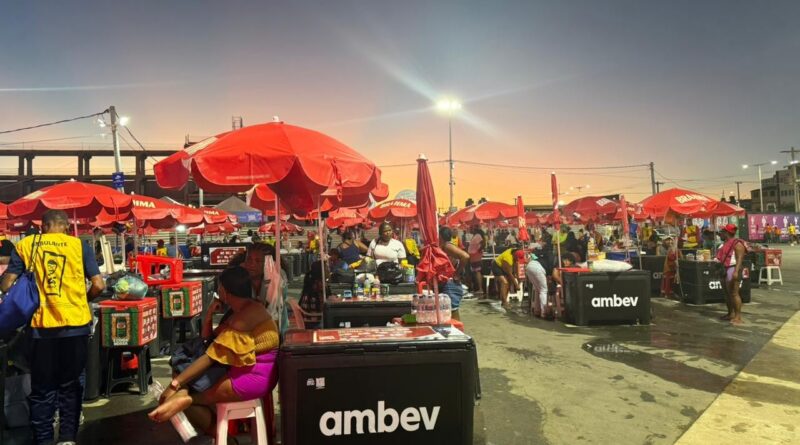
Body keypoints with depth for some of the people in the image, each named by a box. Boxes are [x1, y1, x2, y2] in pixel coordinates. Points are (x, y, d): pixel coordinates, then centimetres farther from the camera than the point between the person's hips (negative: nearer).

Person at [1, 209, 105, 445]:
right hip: (76, 324, 0)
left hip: (41, 326, 1)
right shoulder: (79, 245, 1)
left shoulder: (25, 245, 5)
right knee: (70, 386, 13)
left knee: (42, 389, 12)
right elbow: (98, 285, -3)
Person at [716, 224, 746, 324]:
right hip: (725, 269, 10)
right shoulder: (726, 243, 16)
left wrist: (736, 271, -29)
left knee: (734, 293, -10)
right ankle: (730, 314, 22)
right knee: (727, 293, 14)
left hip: (732, 269, -10)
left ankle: (738, 316, -7)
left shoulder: (737, 244, -12)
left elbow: (740, 259, -21)